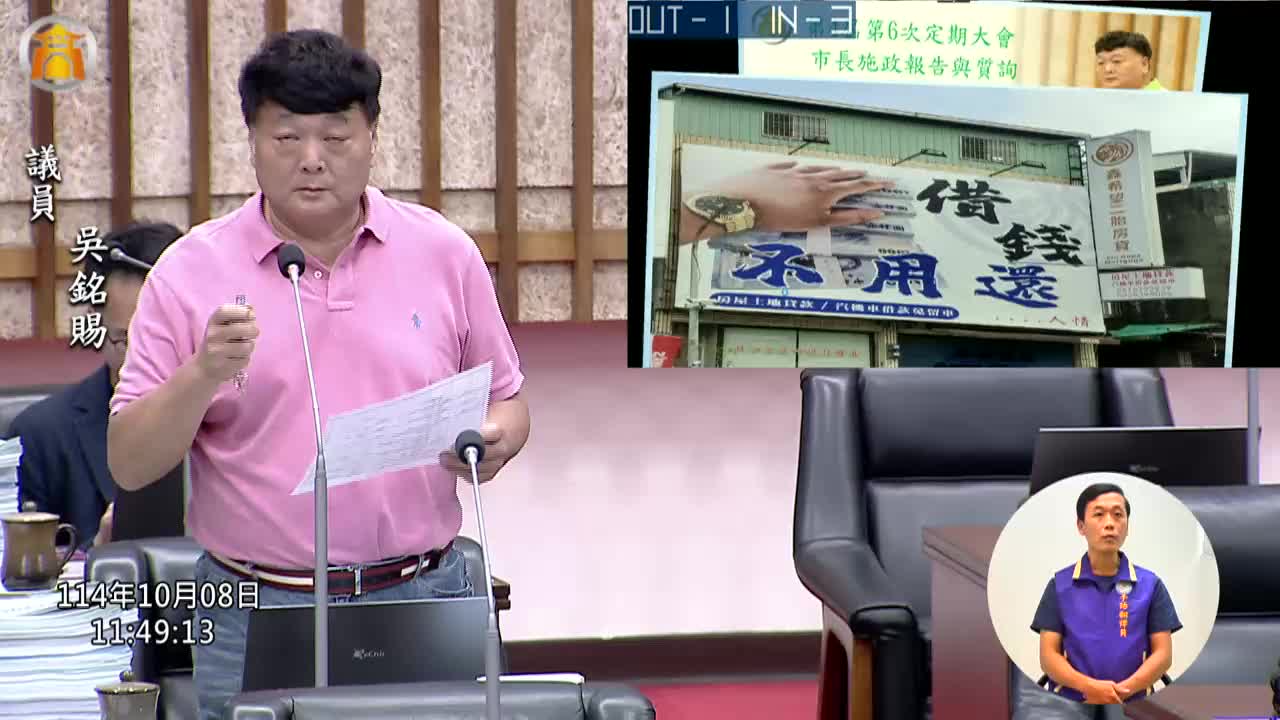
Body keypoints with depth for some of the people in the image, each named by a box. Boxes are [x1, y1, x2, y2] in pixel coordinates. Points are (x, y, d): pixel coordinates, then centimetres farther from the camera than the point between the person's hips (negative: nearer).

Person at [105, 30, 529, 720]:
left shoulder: (444, 251, 5)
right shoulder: (191, 271, 0)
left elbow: (506, 401, 14)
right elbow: (128, 463, -3)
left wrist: (492, 441, -9)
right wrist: (203, 375, -20)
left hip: (424, 605, 1)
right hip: (256, 614, -1)